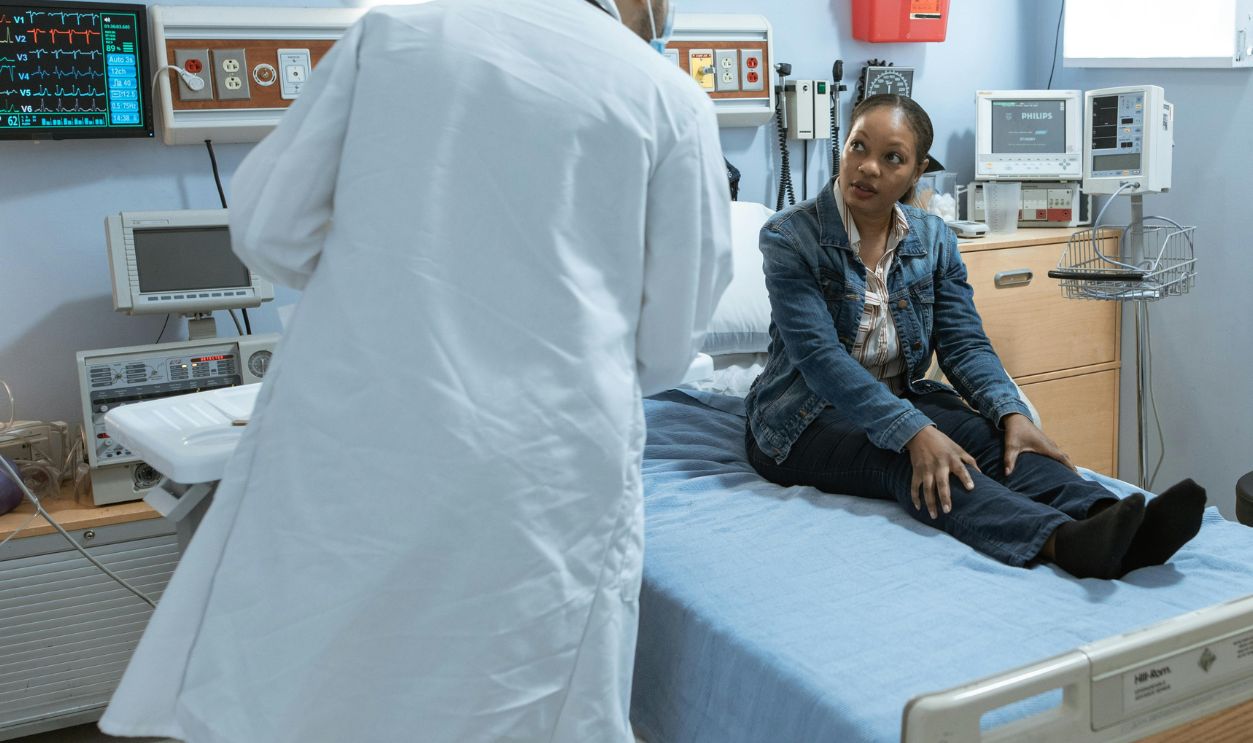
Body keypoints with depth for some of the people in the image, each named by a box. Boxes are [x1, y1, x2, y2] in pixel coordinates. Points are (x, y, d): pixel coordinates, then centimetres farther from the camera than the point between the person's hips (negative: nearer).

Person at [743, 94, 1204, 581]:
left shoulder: (933, 240, 3)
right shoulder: (790, 238, -13)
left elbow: (965, 344, -3)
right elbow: (821, 357, -23)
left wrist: (1011, 413, -24)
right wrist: (913, 432, -35)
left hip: (902, 398, 5)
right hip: (807, 420, -5)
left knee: (987, 434, -25)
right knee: (907, 458, -33)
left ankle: (1099, 515, -47)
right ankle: (1061, 541, -55)